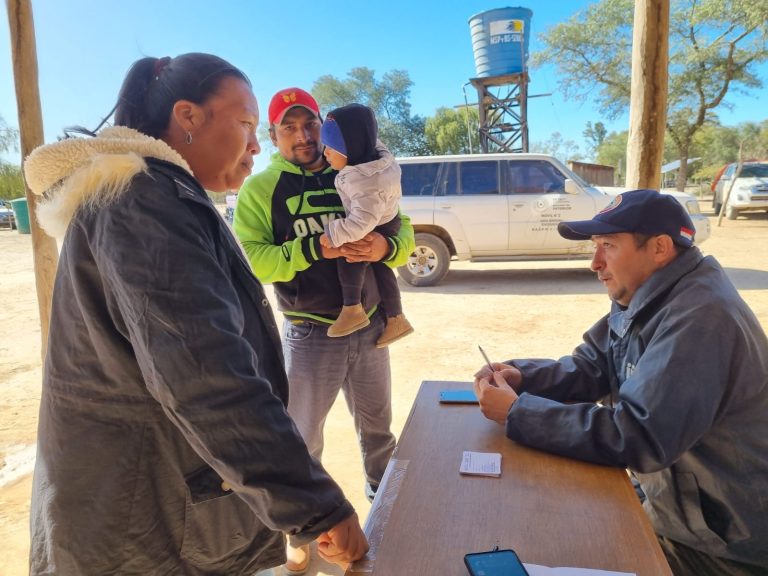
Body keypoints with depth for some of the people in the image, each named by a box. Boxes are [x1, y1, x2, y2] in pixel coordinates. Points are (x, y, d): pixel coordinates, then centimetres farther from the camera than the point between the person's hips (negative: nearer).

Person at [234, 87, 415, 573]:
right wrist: (316, 247, -28)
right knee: (303, 441, 15)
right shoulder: (259, 189, -6)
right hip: (310, 336, -3)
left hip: (370, 328, 3)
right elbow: (249, 260, -17)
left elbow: (404, 233, 2)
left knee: (378, 431, 21)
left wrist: (385, 246, -21)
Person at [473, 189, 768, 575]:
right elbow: (589, 368, 7)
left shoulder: (700, 317, -30)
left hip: (721, 541, -8)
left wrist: (517, 413, -28)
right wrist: (521, 376, -12)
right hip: (674, 500, 8)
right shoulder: (645, 300, 2)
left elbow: (636, 437, -34)